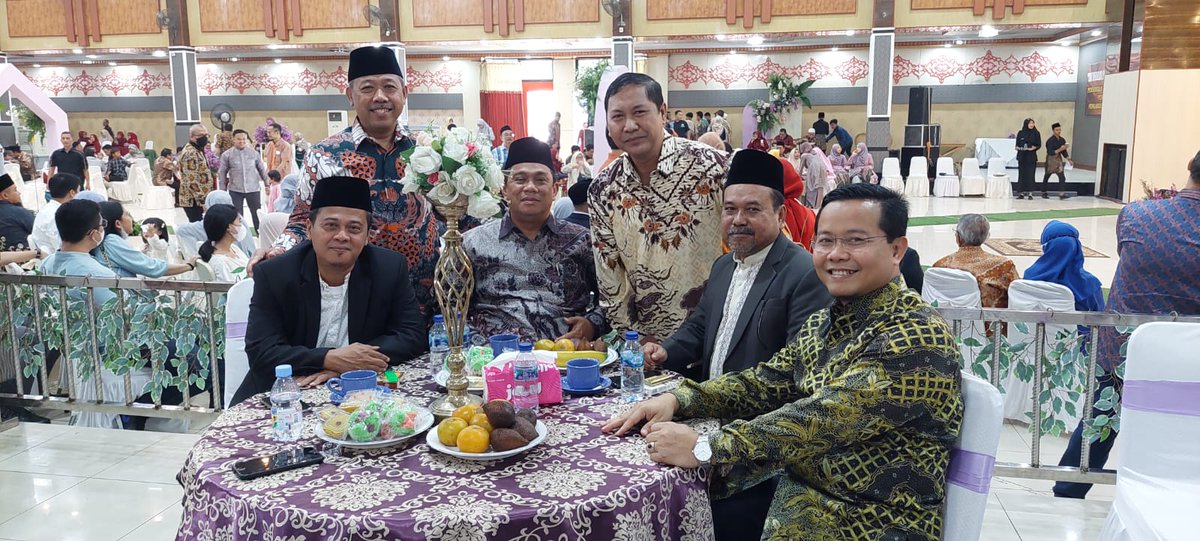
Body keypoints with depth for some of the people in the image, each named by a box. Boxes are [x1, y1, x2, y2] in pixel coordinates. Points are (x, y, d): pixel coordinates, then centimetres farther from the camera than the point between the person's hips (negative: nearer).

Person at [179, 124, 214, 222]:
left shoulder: (197, 150, 16)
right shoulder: (190, 153, -17)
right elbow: (192, 181, -23)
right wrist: (203, 200, -23)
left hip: (197, 200, 10)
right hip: (193, 200, -10)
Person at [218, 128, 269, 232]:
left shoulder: (254, 153, 3)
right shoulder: (226, 155, 0)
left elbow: (262, 169, 11)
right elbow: (222, 173, 4)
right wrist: (222, 191, 2)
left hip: (253, 189, 1)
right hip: (235, 190, 0)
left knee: (257, 215, 6)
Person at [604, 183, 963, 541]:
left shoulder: (919, 338, -20)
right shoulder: (823, 323, 7)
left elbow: (828, 418, -28)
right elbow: (764, 383, 10)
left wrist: (705, 448, -29)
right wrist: (677, 400, -7)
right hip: (799, 486, 7)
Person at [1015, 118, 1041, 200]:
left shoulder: (1036, 133, 3)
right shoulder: (1020, 133, 6)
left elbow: (1039, 145, 2)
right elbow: (1017, 144, 8)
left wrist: (1034, 148, -16)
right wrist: (1018, 148, -12)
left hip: (1031, 156, -1)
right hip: (1022, 156, 1)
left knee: (1030, 174, -3)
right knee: (1022, 174, 1)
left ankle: (1029, 193, 1)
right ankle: (1021, 192, 6)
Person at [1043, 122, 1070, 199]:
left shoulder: (1062, 140, 5)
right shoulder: (1050, 140, -13)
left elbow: (1064, 152, 13)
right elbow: (1050, 152, -20)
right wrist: (1060, 149, -27)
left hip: (1059, 160, 5)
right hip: (1051, 160, -5)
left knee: (1062, 177, -9)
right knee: (1046, 177, 9)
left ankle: (1062, 194, -12)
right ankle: (1044, 193, 23)